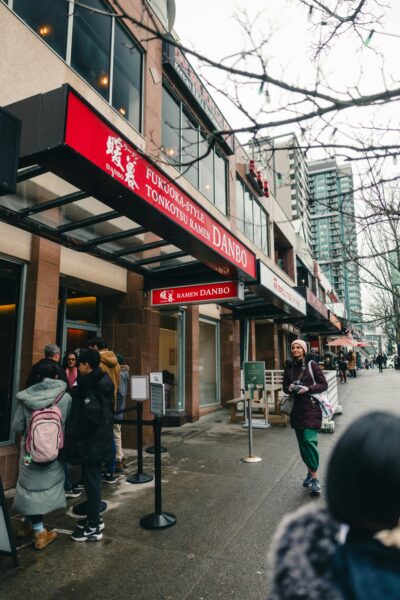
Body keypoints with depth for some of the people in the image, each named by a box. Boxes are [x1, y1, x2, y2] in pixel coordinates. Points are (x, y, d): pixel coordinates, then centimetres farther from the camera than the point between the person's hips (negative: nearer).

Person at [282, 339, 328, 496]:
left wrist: (308, 388, -19)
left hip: (311, 408, -5)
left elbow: (324, 385, -5)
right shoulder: (289, 368, 7)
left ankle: (315, 477, -2)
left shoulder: (312, 365, -5)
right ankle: (310, 472, 32)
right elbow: (285, 387, 12)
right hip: (297, 408, 5)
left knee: (309, 440, -14)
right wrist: (290, 388, -11)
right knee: (302, 442, 12)